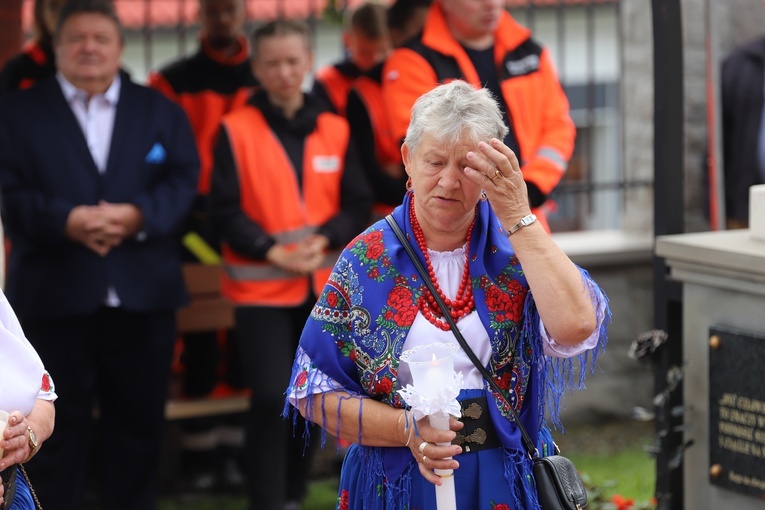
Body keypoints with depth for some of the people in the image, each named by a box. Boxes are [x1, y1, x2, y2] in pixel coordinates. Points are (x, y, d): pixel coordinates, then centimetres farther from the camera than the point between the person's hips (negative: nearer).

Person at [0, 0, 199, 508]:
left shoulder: (161, 111, 11)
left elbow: (184, 181, 1)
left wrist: (139, 216, -18)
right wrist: (65, 220, -22)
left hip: (143, 293, 2)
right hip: (54, 294, -2)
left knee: (140, 419, 8)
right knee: (59, 422, 4)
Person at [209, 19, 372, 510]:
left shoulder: (335, 129, 6)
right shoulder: (236, 130, -5)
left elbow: (357, 204, 4)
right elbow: (225, 210, -7)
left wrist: (324, 240, -14)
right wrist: (272, 252, -17)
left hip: (324, 286, 4)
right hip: (261, 286, -4)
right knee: (272, 397, -13)